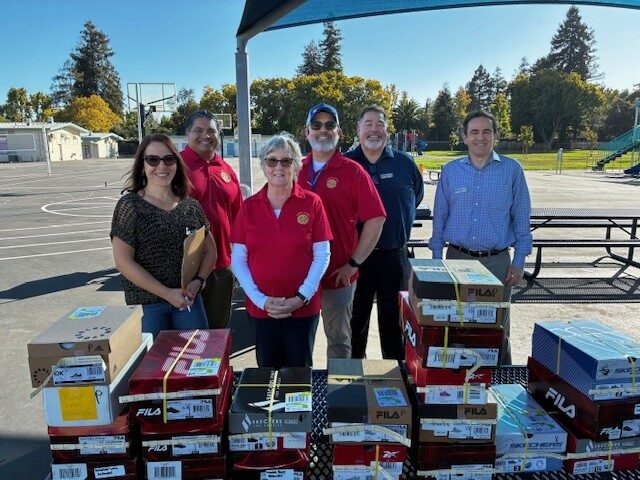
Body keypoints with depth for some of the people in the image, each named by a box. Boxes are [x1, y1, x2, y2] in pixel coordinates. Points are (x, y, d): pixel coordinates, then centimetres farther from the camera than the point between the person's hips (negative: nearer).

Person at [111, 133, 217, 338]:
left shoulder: (190, 206, 4)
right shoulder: (130, 206, -7)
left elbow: (210, 248, 10)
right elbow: (123, 261, -11)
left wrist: (197, 282, -8)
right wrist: (167, 293, -13)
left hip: (189, 299, 4)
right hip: (146, 304, -3)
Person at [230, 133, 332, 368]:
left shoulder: (311, 203, -4)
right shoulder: (249, 207, 1)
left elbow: (322, 256, -4)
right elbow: (237, 259, 1)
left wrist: (301, 298, -11)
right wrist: (260, 299, -8)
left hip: (304, 307, -1)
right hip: (260, 308, 2)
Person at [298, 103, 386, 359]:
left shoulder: (353, 171, -6)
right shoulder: (296, 170, 5)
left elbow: (376, 220, -9)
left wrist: (353, 264, -11)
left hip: (339, 275, -3)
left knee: (338, 340, 13)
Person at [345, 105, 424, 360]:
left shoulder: (404, 163, 4)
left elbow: (416, 196, 19)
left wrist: (397, 218, 12)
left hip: (394, 255, 1)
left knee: (394, 319, 11)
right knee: (356, 318, 12)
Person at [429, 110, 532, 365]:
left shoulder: (512, 170, 1)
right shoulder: (450, 170, 4)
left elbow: (521, 219, 3)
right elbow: (439, 218, 8)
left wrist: (519, 261, 0)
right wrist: (436, 258, 5)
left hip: (497, 261, -1)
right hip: (457, 258, 1)